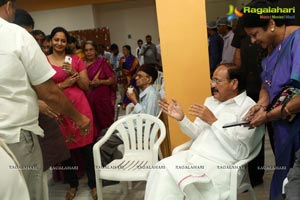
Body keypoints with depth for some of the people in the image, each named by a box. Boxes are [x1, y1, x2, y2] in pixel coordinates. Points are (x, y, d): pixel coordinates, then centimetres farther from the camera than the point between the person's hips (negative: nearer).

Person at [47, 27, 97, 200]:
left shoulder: (76, 60, 6)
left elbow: (86, 86, 5)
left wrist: (74, 72, -10)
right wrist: (63, 84, -11)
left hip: (80, 105, 1)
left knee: (87, 146, 2)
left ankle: (94, 184, 17)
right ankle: (73, 184, 28)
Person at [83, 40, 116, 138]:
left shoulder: (102, 62, -1)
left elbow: (112, 80, -1)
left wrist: (101, 82, -16)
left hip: (103, 99, -3)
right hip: (88, 100, 3)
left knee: (105, 123, 1)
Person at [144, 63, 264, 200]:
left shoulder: (248, 108, -5)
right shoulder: (210, 101, 18)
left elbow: (240, 151, -14)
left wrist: (213, 121, -15)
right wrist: (182, 119, 1)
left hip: (219, 165, -6)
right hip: (193, 156, 6)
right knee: (161, 170, -19)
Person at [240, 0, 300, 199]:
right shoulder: (273, 46, 8)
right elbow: (267, 84, 13)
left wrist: (269, 116, -19)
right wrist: (262, 105, -8)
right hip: (283, 125, 8)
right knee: (284, 175, 19)